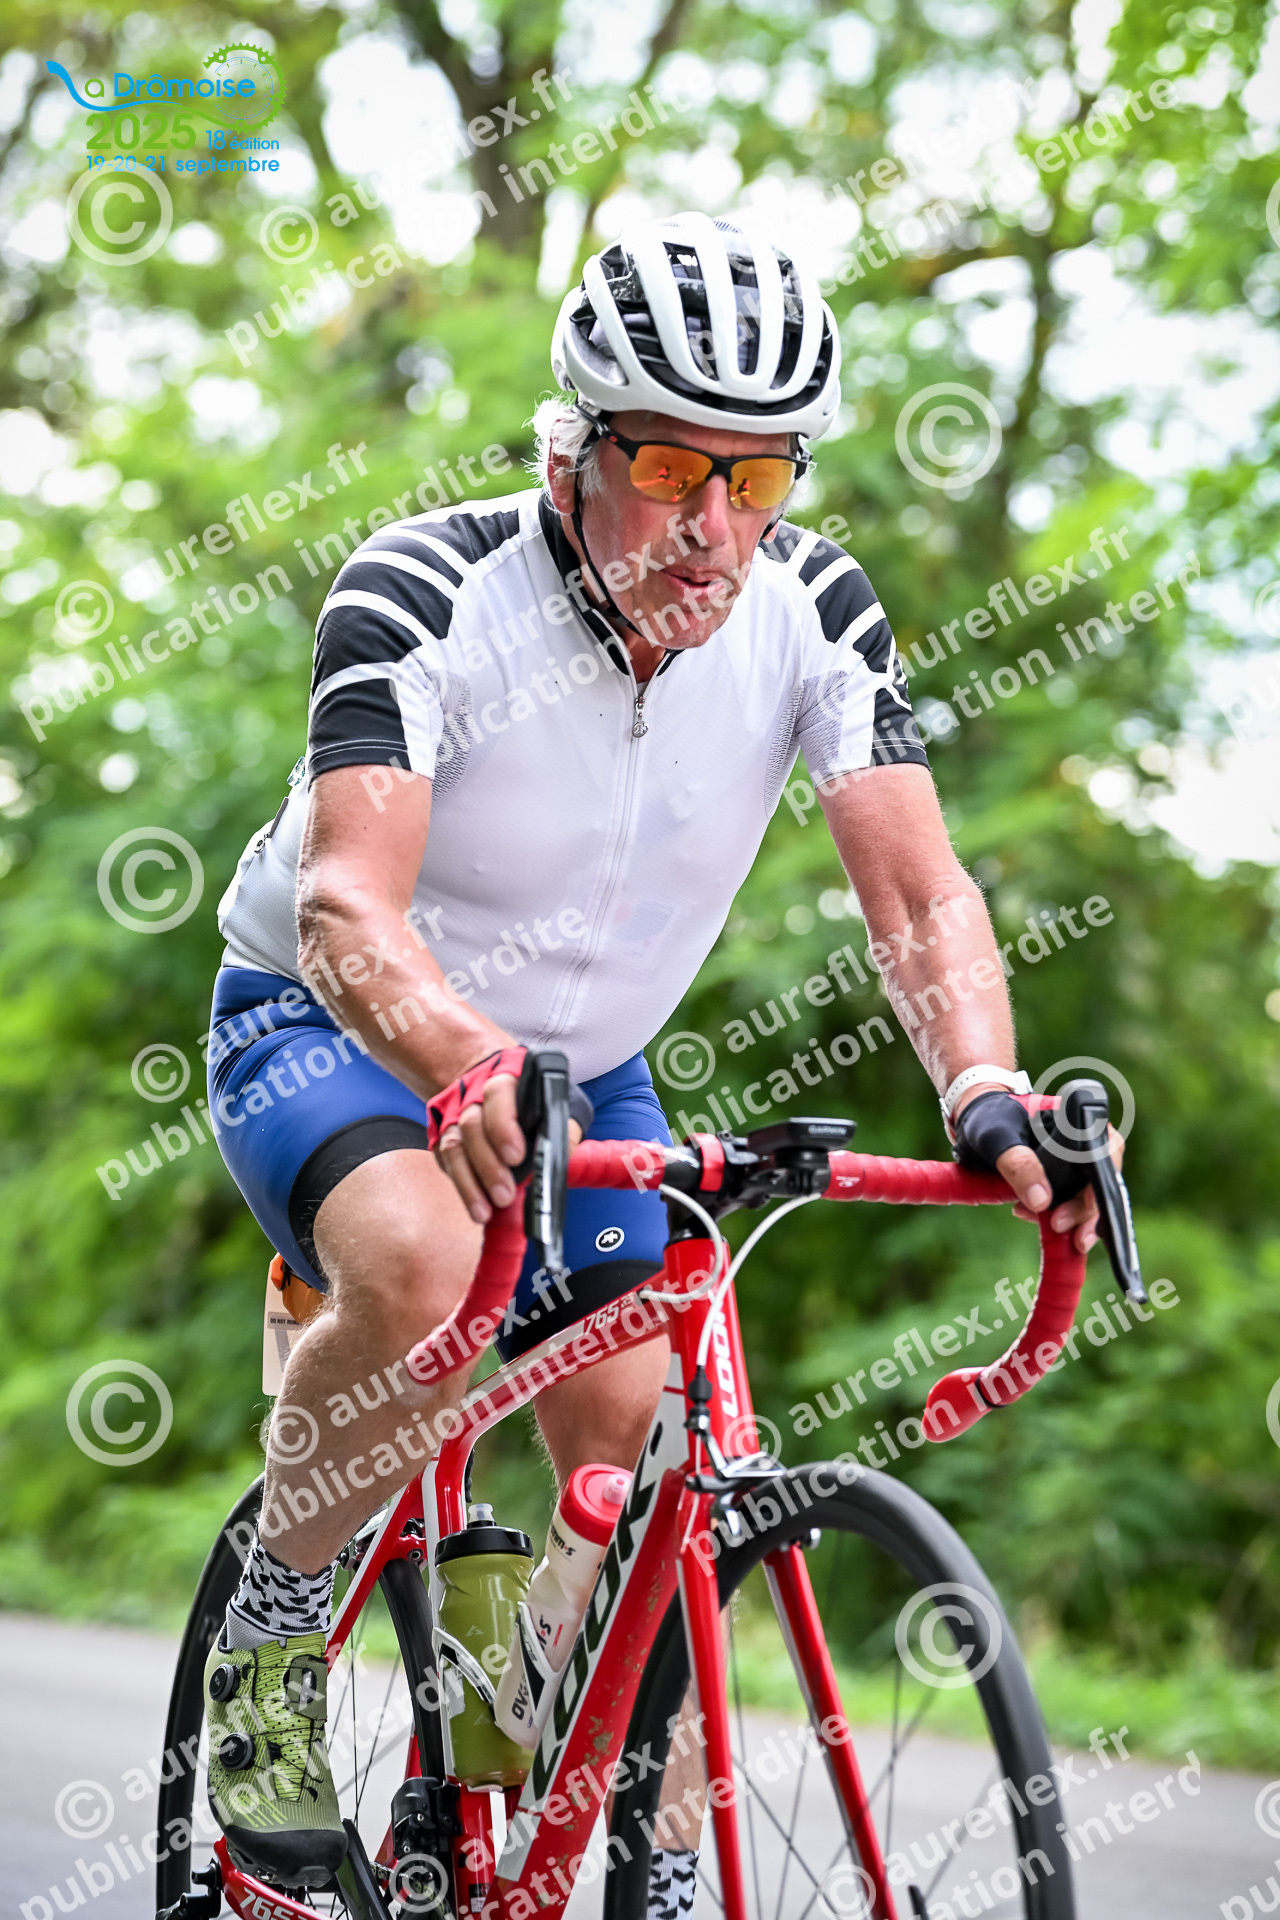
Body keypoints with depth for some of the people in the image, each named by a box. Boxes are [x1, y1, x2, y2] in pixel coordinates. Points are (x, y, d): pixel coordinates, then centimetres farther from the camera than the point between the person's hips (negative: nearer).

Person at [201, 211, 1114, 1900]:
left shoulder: (811, 607, -16)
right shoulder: (422, 597, -29)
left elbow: (919, 893, -21)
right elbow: (346, 902, -40)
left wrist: (987, 1094, -41)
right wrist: (468, 1065, -61)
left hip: (584, 1067, 4)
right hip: (324, 1028, -4)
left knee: (646, 1451, -9)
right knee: (421, 1274, -35)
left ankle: (660, 1874, 8)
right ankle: (271, 1635, -10)